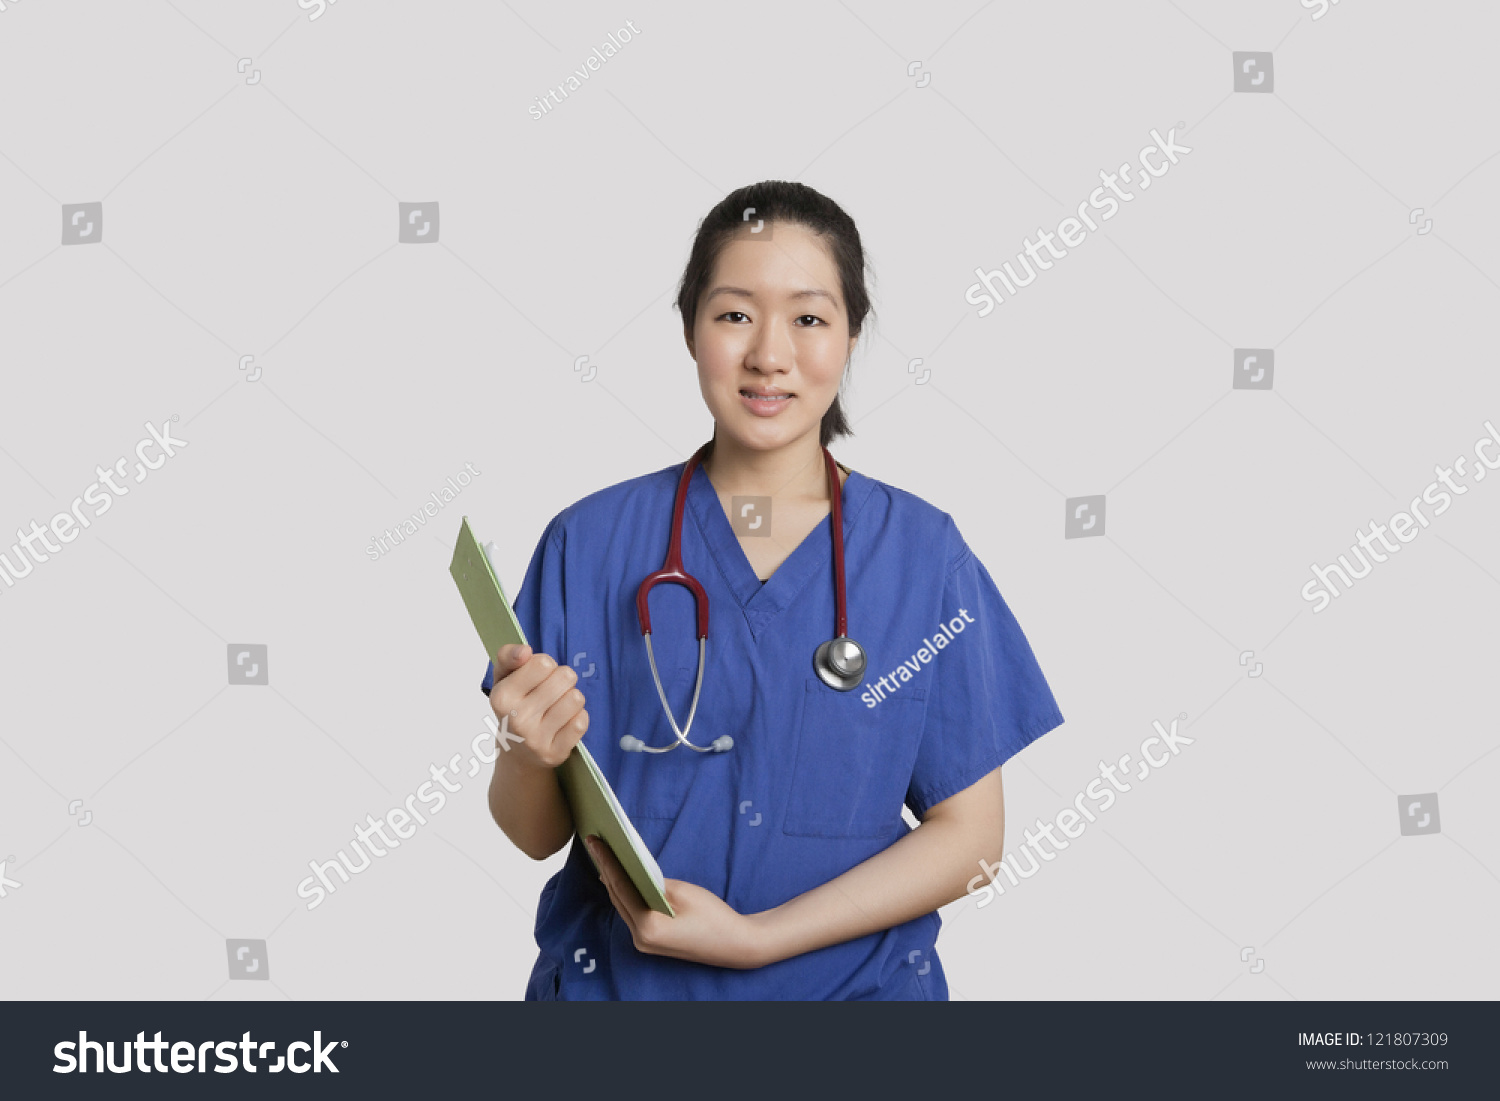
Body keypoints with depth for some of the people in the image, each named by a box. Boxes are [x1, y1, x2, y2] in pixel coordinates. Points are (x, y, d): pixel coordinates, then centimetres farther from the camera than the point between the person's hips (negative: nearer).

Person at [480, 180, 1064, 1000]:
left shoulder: (922, 553, 0)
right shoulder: (590, 541, 1)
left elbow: (969, 834, 0)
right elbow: (535, 834, 4)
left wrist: (751, 937, -9)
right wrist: (531, 757, -18)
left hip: (851, 979, 0)